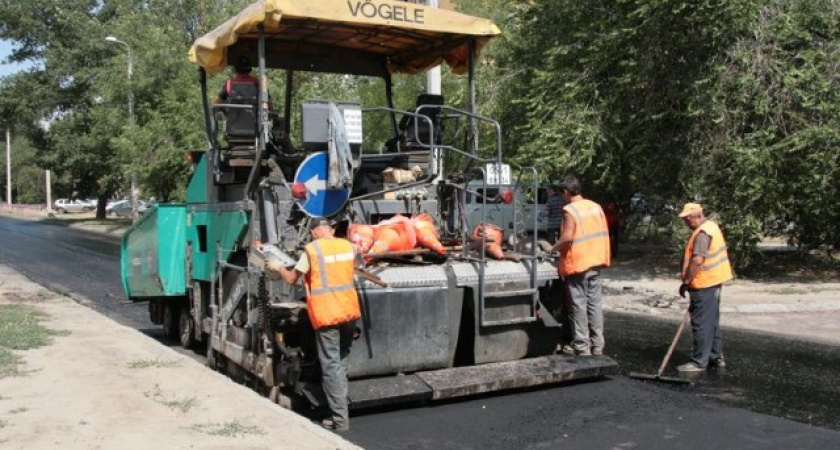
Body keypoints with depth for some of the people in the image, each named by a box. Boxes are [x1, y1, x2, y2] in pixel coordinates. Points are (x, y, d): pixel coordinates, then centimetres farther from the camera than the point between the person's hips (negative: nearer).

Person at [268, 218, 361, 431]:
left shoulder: (312, 249, -7)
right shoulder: (348, 246, 7)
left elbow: (291, 279, 0)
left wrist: (278, 267, 18)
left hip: (326, 314, -5)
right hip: (350, 311, 5)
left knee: (331, 365, -1)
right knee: (341, 360, 20)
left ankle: (340, 418, -1)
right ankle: (339, 404, 26)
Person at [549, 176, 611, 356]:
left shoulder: (570, 210, -14)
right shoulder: (596, 207, 8)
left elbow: (567, 237, -25)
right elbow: (602, 233, 12)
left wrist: (553, 248, -9)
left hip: (577, 264, -7)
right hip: (595, 262, 7)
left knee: (579, 305, 0)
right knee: (594, 303, 11)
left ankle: (582, 347, 4)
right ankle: (597, 346, 17)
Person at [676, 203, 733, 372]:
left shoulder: (702, 233, -19)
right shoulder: (711, 226, 14)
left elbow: (697, 260, -28)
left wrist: (686, 281, -22)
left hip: (704, 284, -11)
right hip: (713, 282, 11)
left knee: (701, 324, -6)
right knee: (712, 322, 17)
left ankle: (699, 362, -2)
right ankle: (716, 357, 25)